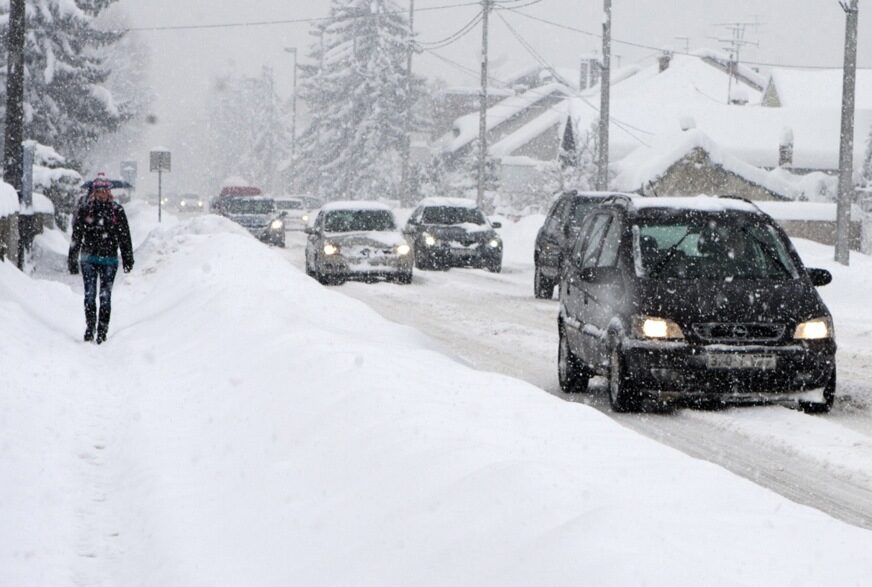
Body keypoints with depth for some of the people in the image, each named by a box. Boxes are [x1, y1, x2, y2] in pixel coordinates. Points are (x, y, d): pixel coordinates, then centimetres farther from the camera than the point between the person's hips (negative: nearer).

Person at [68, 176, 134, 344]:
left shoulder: (117, 211, 3)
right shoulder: (84, 210, 3)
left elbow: (125, 237, 7)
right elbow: (76, 236, 7)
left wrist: (128, 259, 5)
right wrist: (72, 260, 5)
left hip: (109, 259, 0)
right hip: (89, 258, 0)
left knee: (105, 296, -1)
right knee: (89, 295, -1)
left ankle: (102, 330, 4)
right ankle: (90, 327, 9)